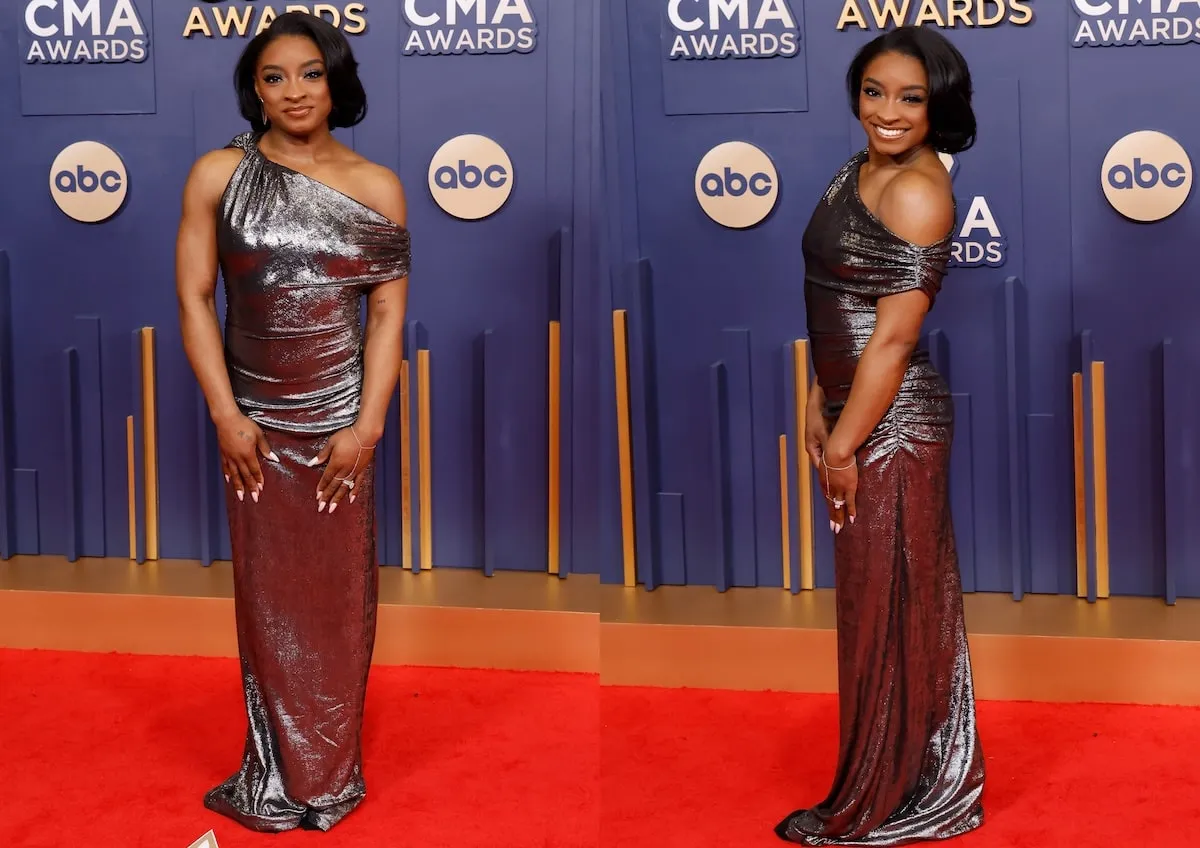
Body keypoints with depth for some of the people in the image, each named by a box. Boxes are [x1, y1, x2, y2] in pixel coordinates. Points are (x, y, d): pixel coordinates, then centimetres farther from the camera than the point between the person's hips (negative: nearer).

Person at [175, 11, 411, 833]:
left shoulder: (376, 187, -1)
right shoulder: (218, 175, -2)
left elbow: (388, 315, -3)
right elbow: (194, 296, -3)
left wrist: (366, 426, -10)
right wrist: (225, 414, -9)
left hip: (341, 420, 0)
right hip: (255, 422, 0)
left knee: (339, 595, 7)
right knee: (266, 595, 8)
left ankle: (329, 774, 22)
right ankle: (277, 774, 22)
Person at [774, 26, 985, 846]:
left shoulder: (916, 191, -19)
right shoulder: (860, 170, 9)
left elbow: (894, 336, -21)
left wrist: (845, 445, -16)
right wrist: (817, 406, 8)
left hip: (892, 424, -9)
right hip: (856, 410, 9)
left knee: (886, 608, 3)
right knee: (874, 600, 17)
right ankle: (924, 778, 32)